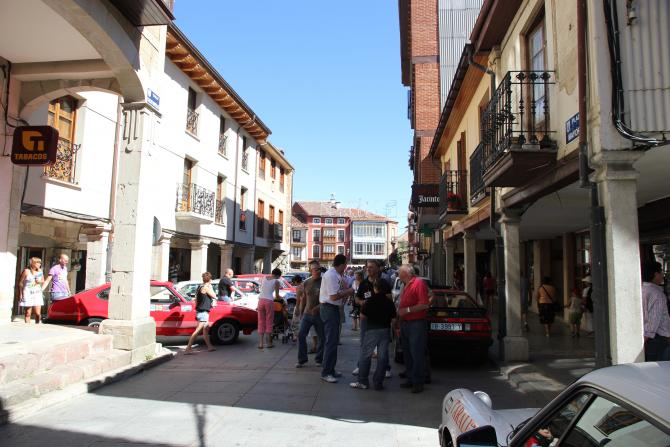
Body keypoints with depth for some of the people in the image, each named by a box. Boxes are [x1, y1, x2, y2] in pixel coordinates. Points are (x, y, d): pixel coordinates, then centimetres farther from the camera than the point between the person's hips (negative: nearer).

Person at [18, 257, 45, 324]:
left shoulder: (40, 271, 9)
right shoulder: (26, 271, -5)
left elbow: (43, 281, 21)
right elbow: (20, 283, -1)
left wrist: (40, 281, -3)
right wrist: (20, 294, -3)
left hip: (37, 294, 3)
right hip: (28, 294, -3)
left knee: (38, 313, -3)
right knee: (28, 313, 1)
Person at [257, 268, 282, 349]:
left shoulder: (264, 278, 12)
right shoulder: (276, 281, 0)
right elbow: (277, 295, 5)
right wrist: (278, 297, 28)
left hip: (261, 300, 4)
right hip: (269, 301, -4)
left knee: (261, 323, 8)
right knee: (269, 323, 6)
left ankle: (260, 343, 6)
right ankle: (268, 343, 10)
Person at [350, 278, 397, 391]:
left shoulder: (370, 301, -9)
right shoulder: (389, 302, 2)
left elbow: (362, 316, -5)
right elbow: (393, 318, 4)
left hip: (372, 330, -3)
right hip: (385, 330, 4)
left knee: (365, 355, 6)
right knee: (382, 356, 7)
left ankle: (362, 381, 6)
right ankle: (378, 383, 10)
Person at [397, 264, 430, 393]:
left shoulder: (419, 283, -11)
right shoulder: (406, 286, 18)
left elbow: (424, 304, -19)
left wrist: (407, 310, -18)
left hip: (416, 324, -9)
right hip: (405, 323, 9)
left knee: (417, 354, -4)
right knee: (407, 354, 13)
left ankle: (418, 382, 4)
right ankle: (410, 379, 23)